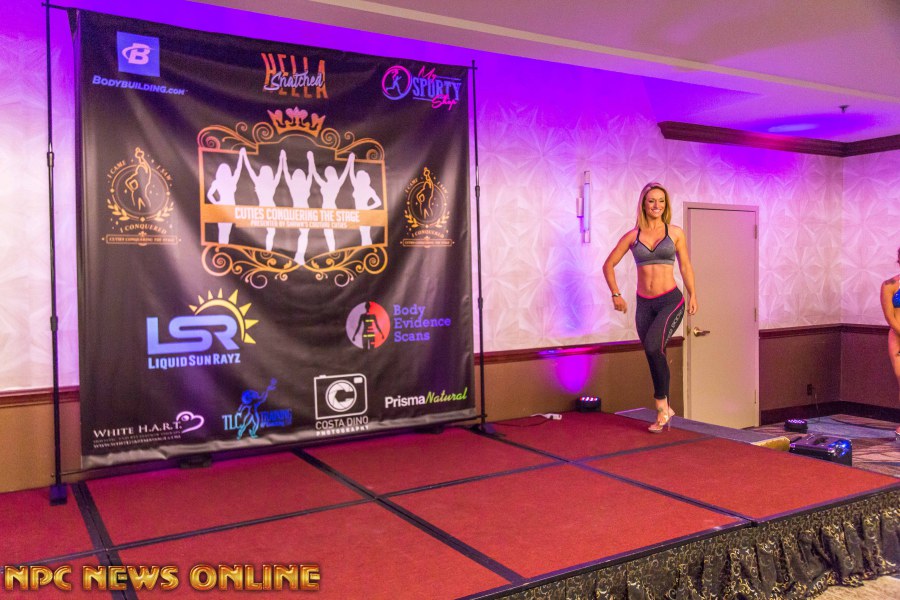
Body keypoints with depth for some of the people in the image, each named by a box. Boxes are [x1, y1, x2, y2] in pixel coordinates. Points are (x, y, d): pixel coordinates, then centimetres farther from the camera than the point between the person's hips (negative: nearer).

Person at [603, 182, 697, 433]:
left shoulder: (675, 233, 3)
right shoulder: (632, 236, 5)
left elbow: (685, 266, 12)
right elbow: (609, 265, 11)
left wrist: (693, 295, 7)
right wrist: (616, 294, 5)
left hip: (670, 300, -3)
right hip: (644, 303, 3)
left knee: (653, 347, -23)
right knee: (655, 356, 7)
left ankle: (661, 406, -8)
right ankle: (665, 409, 23)